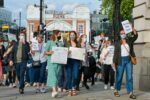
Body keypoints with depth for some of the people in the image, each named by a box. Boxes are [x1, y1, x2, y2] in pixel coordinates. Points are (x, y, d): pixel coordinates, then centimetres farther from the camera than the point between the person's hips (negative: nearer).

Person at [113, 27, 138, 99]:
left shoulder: (129, 40, 8)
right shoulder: (117, 43, 4)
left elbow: (135, 36, -8)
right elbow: (115, 53, 2)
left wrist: (133, 30, -25)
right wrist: (114, 62, -5)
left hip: (128, 60, 2)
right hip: (121, 60, -1)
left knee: (129, 76, -2)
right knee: (119, 76, 6)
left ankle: (130, 93, -3)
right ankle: (116, 91, 21)